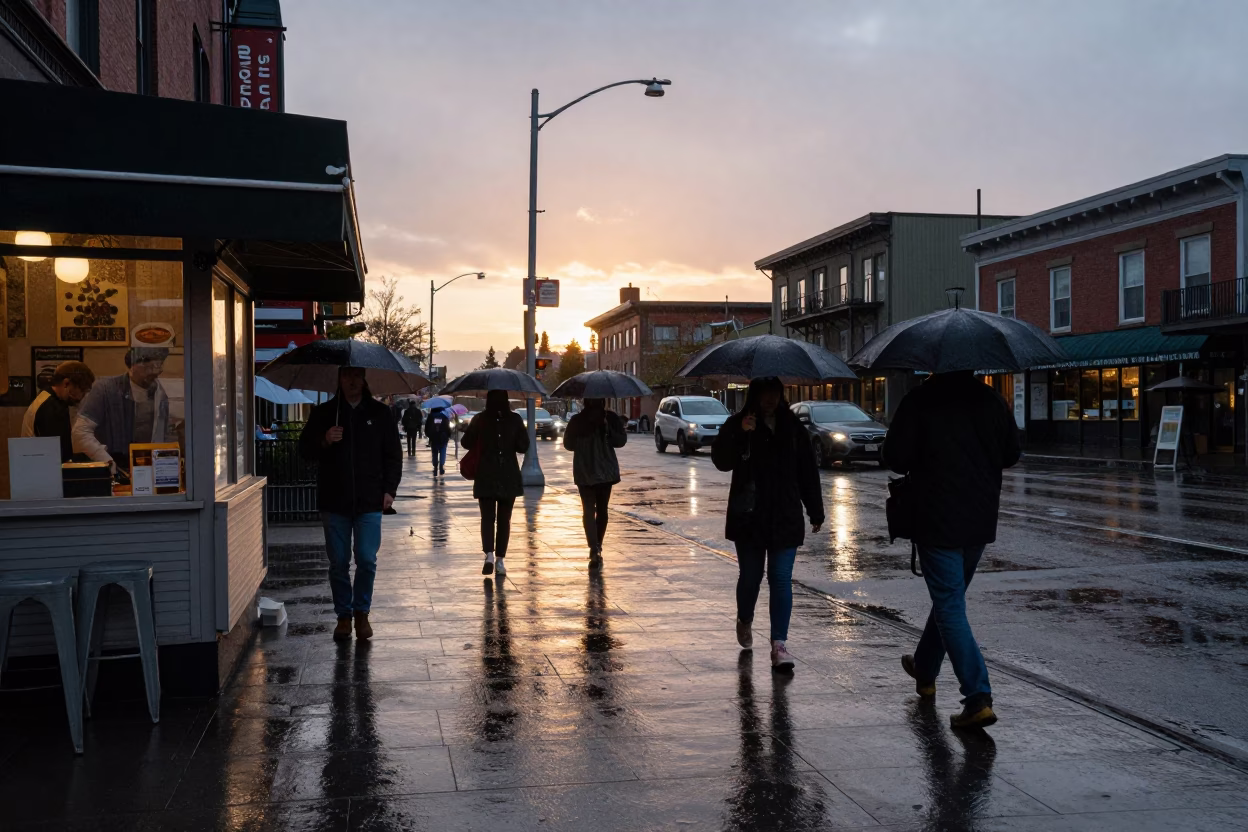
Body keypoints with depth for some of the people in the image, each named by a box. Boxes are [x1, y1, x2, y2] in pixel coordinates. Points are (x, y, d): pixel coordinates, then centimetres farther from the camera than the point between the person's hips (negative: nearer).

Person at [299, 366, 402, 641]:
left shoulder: (380, 413, 7)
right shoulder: (323, 413, 7)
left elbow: (393, 454, 10)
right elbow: (305, 449, 7)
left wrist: (390, 489, 1)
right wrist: (324, 441, -13)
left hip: (369, 501, -1)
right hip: (334, 502, 1)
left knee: (367, 560, -4)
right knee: (338, 562, 5)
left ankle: (361, 612, 14)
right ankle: (343, 615, 18)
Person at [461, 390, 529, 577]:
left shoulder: (479, 419, -5)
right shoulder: (515, 419, -5)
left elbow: (467, 442, -2)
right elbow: (523, 446, -4)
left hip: (485, 477, 0)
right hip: (509, 477, 1)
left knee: (487, 517, 3)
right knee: (504, 519, 10)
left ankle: (489, 555, -17)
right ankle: (500, 560, 10)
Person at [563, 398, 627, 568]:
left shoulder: (611, 418, 0)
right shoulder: (578, 420, 0)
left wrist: (607, 428, -9)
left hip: (605, 471, 1)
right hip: (584, 473, -1)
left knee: (601, 509, 6)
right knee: (589, 510, -2)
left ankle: (596, 548, 9)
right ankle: (595, 550, -4)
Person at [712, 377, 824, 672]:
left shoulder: (792, 427, 7)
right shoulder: (737, 424, 0)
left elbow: (807, 471, 10)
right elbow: (721, 461, -13)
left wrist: (815, 512, 10)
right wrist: (739, 434, -28)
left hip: (785, 517, 1)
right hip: (749, 517, -1)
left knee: (781, 579, -4)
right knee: (751, 575, 10)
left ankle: (779, 644, -2)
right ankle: (744, 621, 38)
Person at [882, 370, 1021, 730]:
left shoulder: (919, 400, -13)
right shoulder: (992, 400, 0)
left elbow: (895, 457, -14)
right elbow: (1011, 454, 8)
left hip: (936, 521, -5)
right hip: (981, 521, 6)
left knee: (950, 608, -2)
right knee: (949, 598, 22)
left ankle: (978, 699, -9)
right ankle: (925, 669, 40)